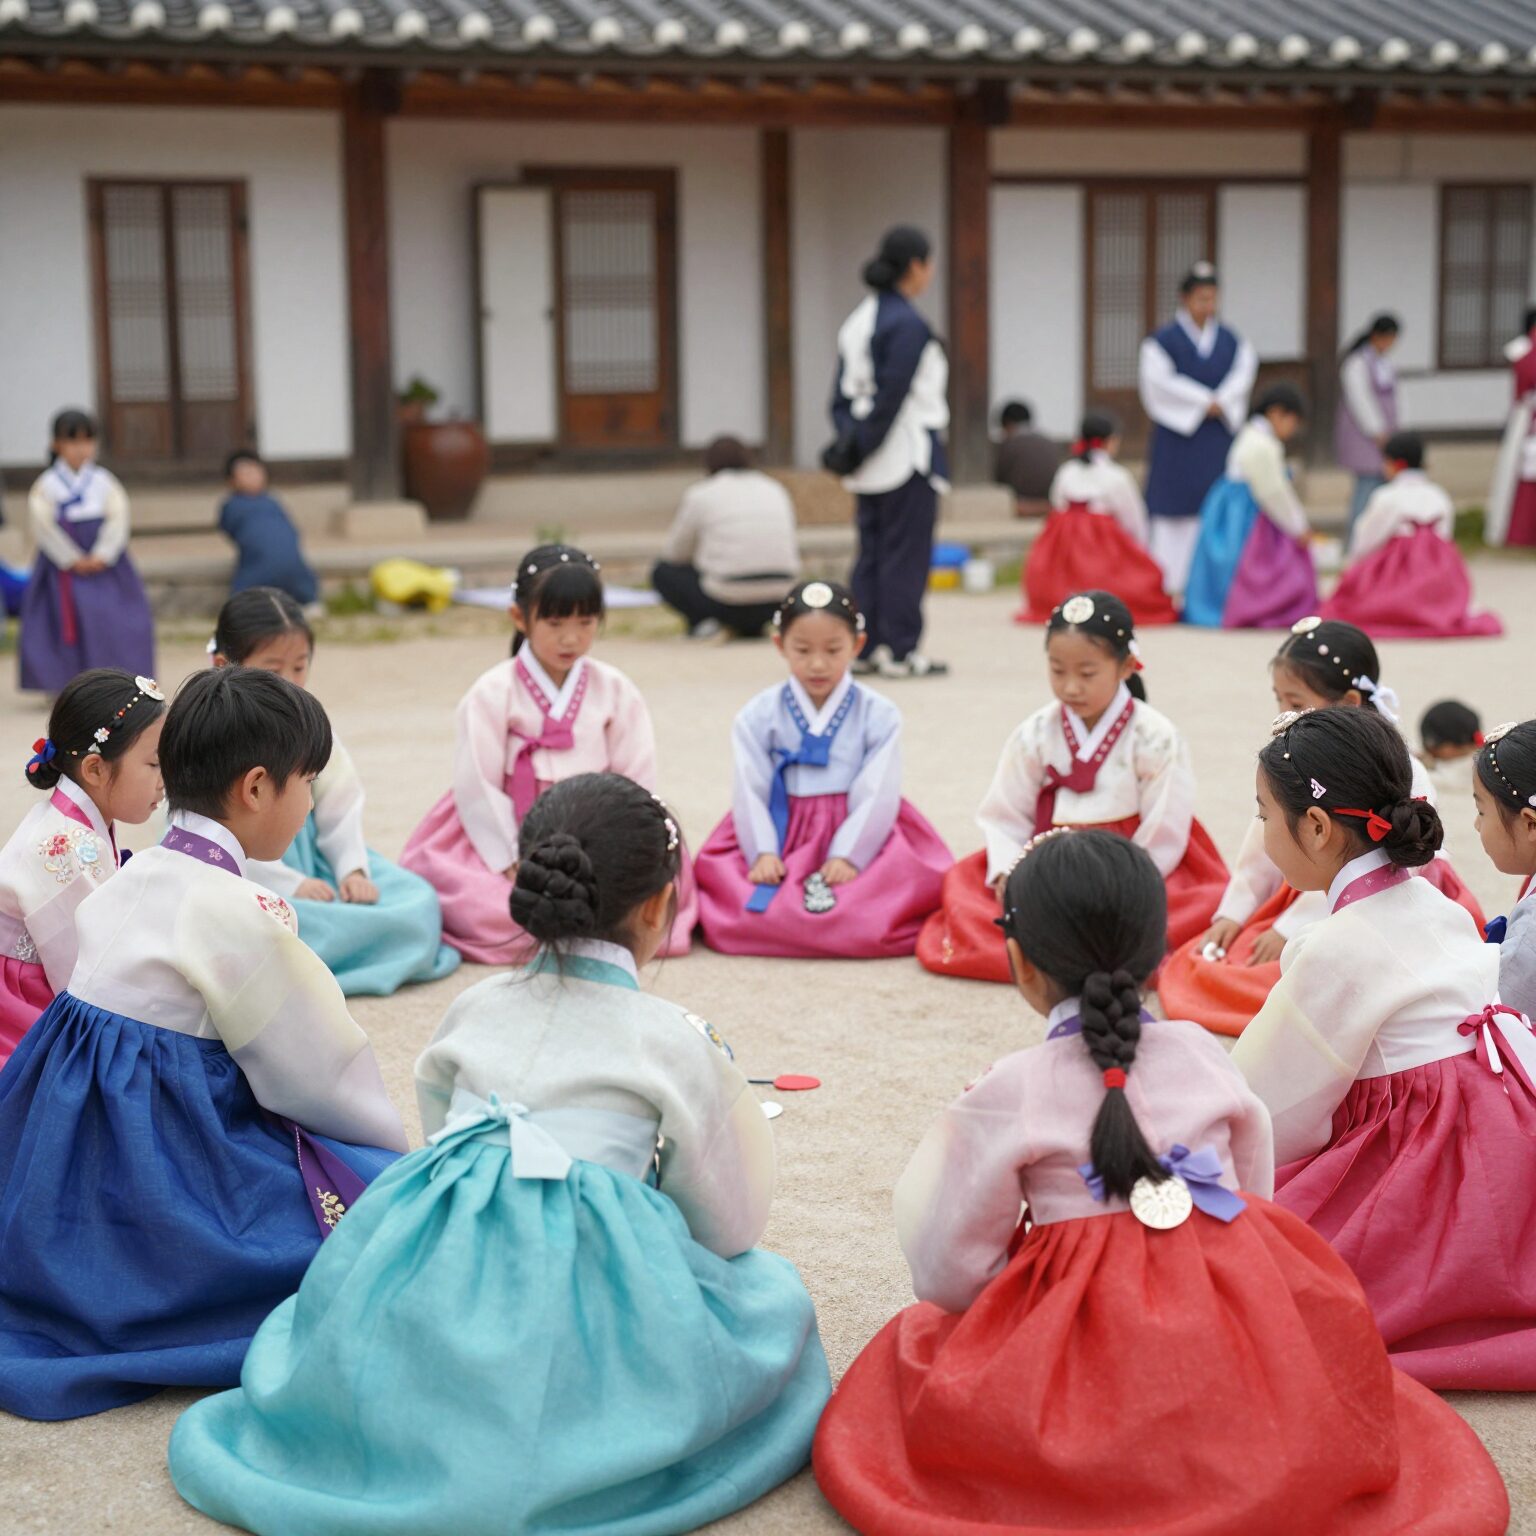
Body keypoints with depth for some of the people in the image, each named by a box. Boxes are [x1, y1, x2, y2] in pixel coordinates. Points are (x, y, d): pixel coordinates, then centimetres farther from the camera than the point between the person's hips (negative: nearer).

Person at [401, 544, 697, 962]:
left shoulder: (614, 689, 2)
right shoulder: (492, 693, -6)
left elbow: (637, 780, 1)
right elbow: (477, 787, -9)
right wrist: (515, 864, -13)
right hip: (513, 836, -2)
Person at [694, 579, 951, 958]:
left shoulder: (878, 715, 0)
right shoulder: (758, 717, 4)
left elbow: (877, 795, -7)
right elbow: (750, 792, -4)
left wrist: (847, 857, -18)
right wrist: (763, 853, -18)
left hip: (858, 834, -1)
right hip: (781, 834, 1)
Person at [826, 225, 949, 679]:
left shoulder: (859, 319, 13)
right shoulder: (908, 324, -14)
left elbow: (843, 393, 10)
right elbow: (892, 395, -18)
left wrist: (850, 439, 4)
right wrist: (859, 448, -14)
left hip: (870, 465, 9)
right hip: (908, 456, -9)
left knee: (872, 552, 11)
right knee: (906, 554, -2)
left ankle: (867, 646, 12)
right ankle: (899, 650, 1)